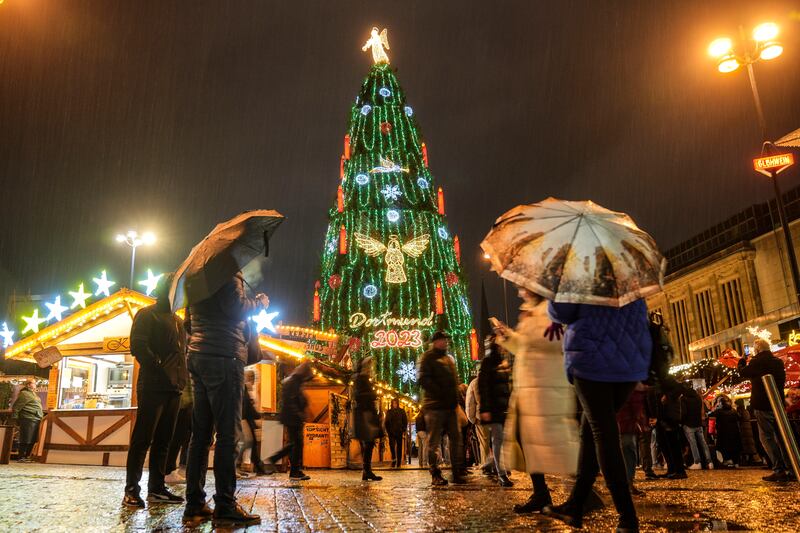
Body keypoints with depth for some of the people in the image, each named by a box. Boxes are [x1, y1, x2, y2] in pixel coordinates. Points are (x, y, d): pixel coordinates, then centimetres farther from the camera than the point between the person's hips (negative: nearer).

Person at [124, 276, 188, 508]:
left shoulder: (178, 321, 23)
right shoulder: (147, 314, 3)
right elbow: (137, 345, -9)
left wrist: (183, 376, 7)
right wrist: (158, 367, -16)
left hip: (175, 387, 7)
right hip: (153, 385, -7)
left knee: (163, 440, 8)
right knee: (143, 438, -5)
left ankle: (156, 488, 12)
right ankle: (131, 490, -1)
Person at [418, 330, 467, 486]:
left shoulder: (449, 358, 22)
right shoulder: (428, 357, -2)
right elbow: (423, 380, -14)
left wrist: (455, 397, 10)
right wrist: (440, 393, -18)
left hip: (450, 405, 7)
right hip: (434, 405, -7)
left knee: (456, 438, 7)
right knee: (434, 441, -2)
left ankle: (457, 473, 14)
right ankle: (435, 475, 4)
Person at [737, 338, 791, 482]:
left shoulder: (757, 362, -13)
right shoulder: (778, 362, 9)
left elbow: (743, 373, 0)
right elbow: (782, 380, 23)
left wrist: (742, 362, 16)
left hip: (762, 405, -7)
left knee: (767, 437, -3)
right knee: (781, 437, 13)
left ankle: (779, 470, -9)